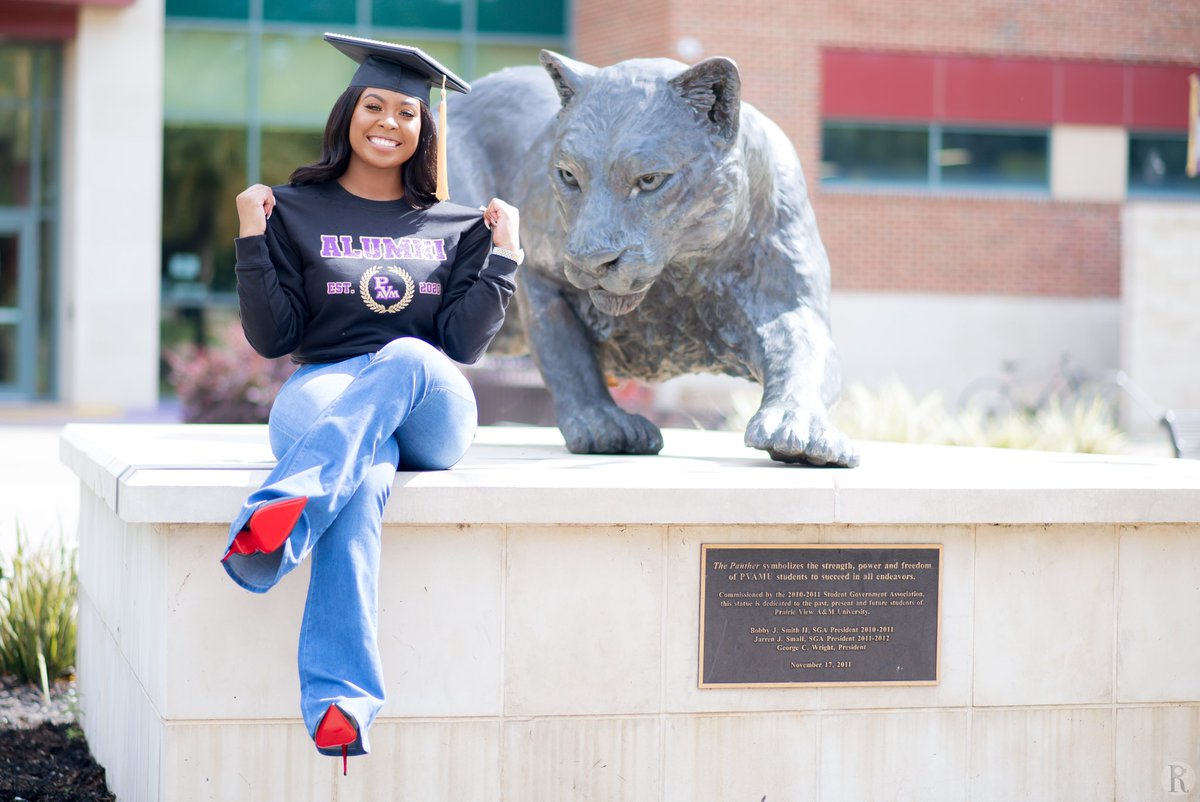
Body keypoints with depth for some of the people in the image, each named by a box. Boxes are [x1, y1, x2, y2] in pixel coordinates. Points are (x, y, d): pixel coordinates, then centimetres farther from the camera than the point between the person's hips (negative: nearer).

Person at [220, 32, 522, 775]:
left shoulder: (457, 230, 17)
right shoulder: (297, 213, 13)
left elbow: (464, 343, 5)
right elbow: (272, 337, 5)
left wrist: (505, 256, 0)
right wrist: (253, 241, -4)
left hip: (432, 411, 1)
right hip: (323, 399, -1)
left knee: (405, 357, -38)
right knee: (361, 475, -40)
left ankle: (273, 525, -58)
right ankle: (339, 704, -58)